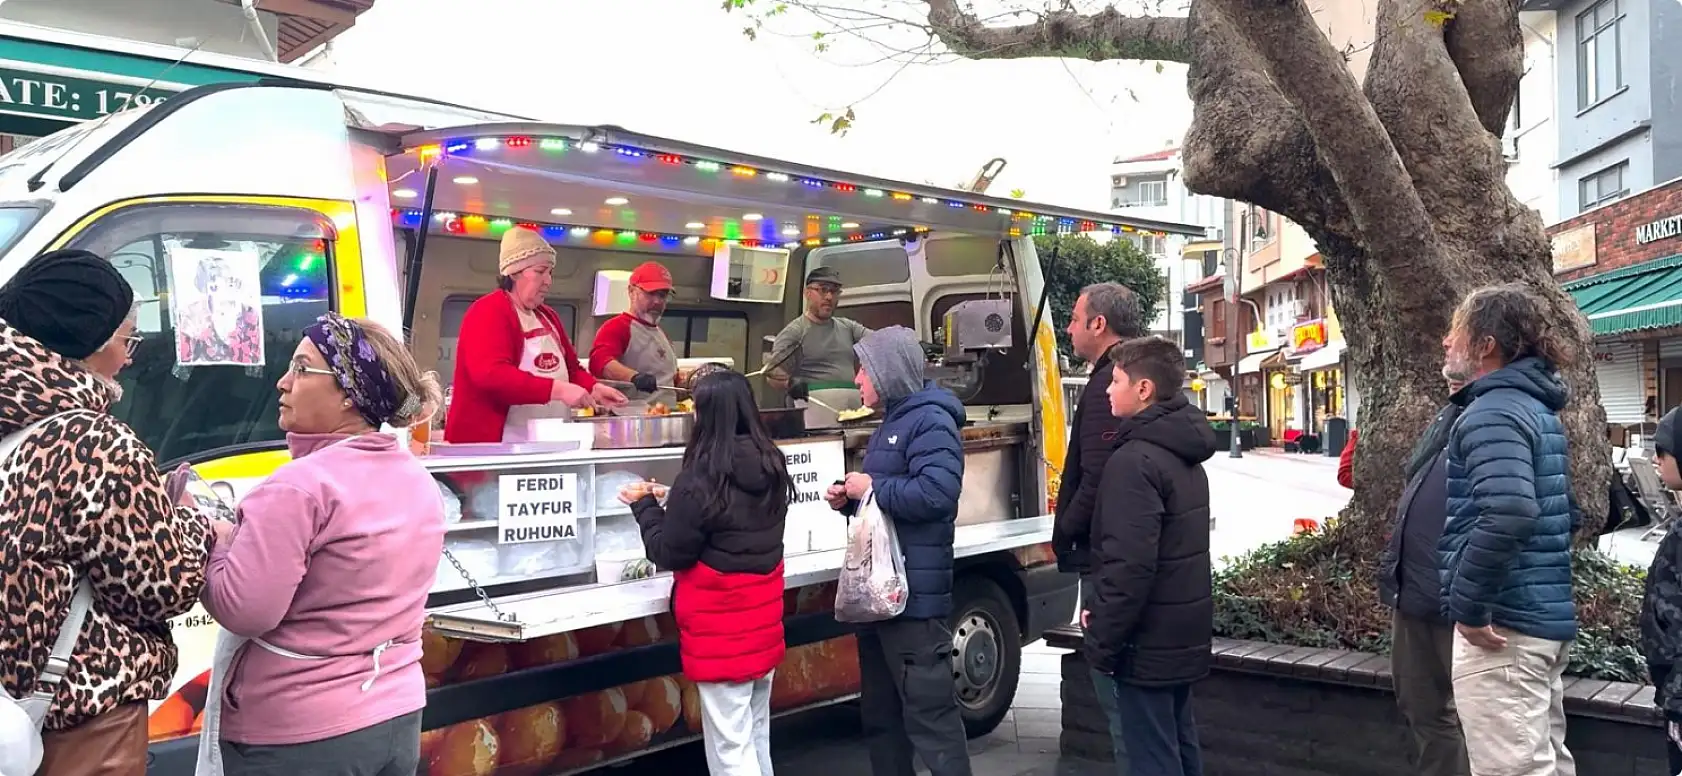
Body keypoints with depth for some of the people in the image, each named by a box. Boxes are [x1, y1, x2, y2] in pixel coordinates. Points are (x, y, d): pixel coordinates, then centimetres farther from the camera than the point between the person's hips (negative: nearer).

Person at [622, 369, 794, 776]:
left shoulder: (701, 479, -20)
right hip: (763, 616, 7)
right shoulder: (772, 465, 0)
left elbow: (668, 553, -10)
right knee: (756, 733, 20)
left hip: (720, 625, -7)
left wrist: (645, 506, 4)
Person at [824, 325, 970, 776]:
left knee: (929, 713, -7)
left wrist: (871, 488, -17)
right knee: (881, 714, 18)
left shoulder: (931, 421, -12)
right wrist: (849, 500, 9)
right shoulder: (891, 424, 19)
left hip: (914, 595, -11)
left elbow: (936, 494, -28)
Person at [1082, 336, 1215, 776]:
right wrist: (1105, 611, 16)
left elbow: (1129, 565, -26)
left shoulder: (1135, 460, -20)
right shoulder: (1183, 454, 12)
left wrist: (1103, 640, -17)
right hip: (1182, 632, 10)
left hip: (1147, 640, -10)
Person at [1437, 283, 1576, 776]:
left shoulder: (1493, 411, -16)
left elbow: (1508, 513, -31)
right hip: (1547, 618, 10)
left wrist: (1468, 606, -22)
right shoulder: (1538, 407, 16)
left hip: (1506, 626, -10)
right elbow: (1561, 510, 25)